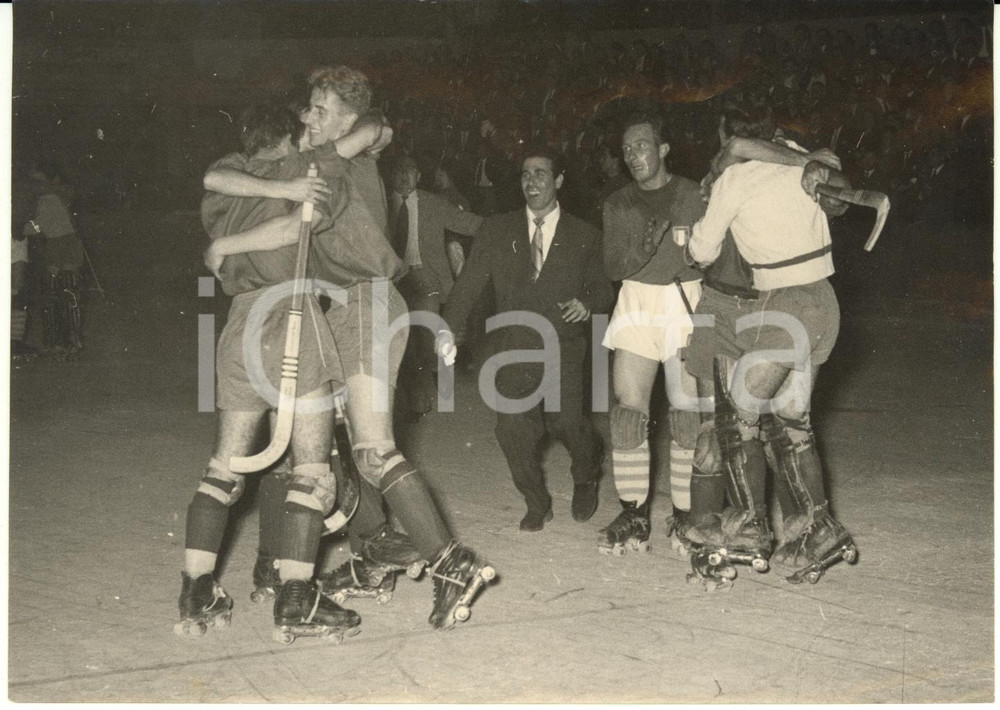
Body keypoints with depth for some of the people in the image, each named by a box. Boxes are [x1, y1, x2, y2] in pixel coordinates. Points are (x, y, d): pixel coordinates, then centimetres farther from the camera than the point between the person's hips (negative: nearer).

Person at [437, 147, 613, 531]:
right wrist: (448, 328, -13)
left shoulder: (584, 237, 8)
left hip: (563, 345, -1)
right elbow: (469, 283, 1)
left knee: (564, 418, -19)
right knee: (512, 425, -12)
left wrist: (588, 304, -11)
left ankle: (586, 477, 15)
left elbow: (603, 288, 13)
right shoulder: (497, 230, 9)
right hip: (516, 347, 1)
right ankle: (536, 503, 12)